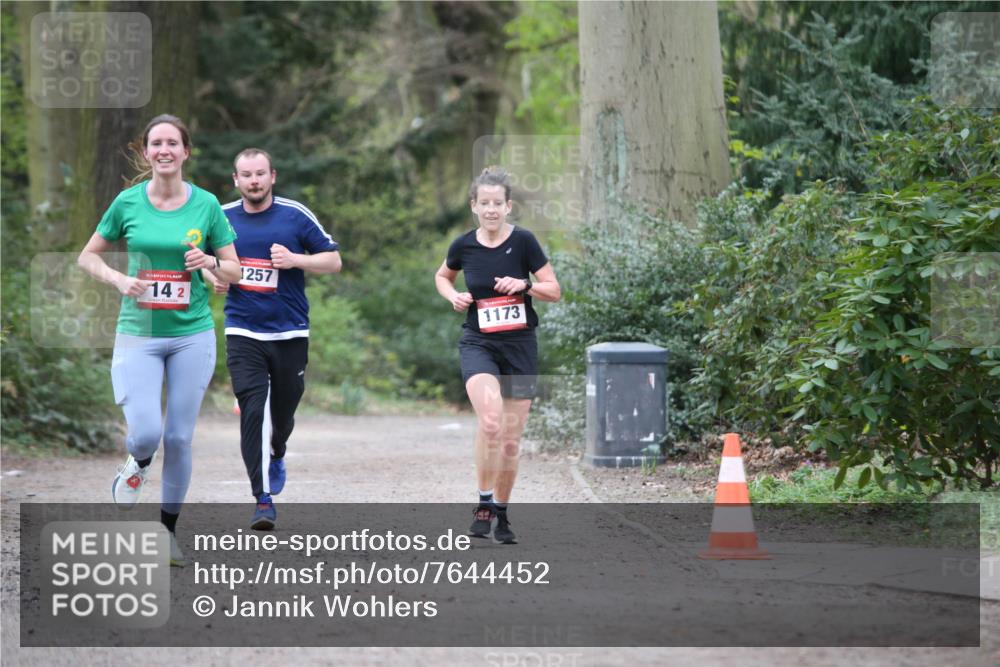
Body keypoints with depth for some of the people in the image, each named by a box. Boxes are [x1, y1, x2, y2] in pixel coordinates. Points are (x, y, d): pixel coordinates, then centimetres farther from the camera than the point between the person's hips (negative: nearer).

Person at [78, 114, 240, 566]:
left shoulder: (206, 205, 0)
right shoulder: (128, 202, -1)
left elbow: (235, 270, 7)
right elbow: (88, 257, 10)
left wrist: (211, 263, -14)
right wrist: (118, 279, -9)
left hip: (192, 334, 1)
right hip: (139, 335, -1)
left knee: (179, 438, 3)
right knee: (146, 433, -15)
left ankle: (168, 530, 20)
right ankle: (138, 464, 23)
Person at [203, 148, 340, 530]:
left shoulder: (295, 215, -2)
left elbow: (333, 260, 1)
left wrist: (295, 260, -15)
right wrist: (213, 276, -2)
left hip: (290, 333, 0)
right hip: (243, 332, 0)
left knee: (283, 411, 13)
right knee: (253, 410, -14)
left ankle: (276, 455, 49)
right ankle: (263, 499, -13)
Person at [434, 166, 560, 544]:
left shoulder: (523, 241, -6)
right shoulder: (464, 246, -1)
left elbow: (554, 291, -1)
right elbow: (442, 277, 20)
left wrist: (523, 285, -18)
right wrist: (454, 296, 0)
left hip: (520, 346, 1)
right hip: (478, 344, -1)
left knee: (511, 439, 5)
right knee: (491, 420, -27)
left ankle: (501, 513, 23)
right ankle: (484, 503, -16)